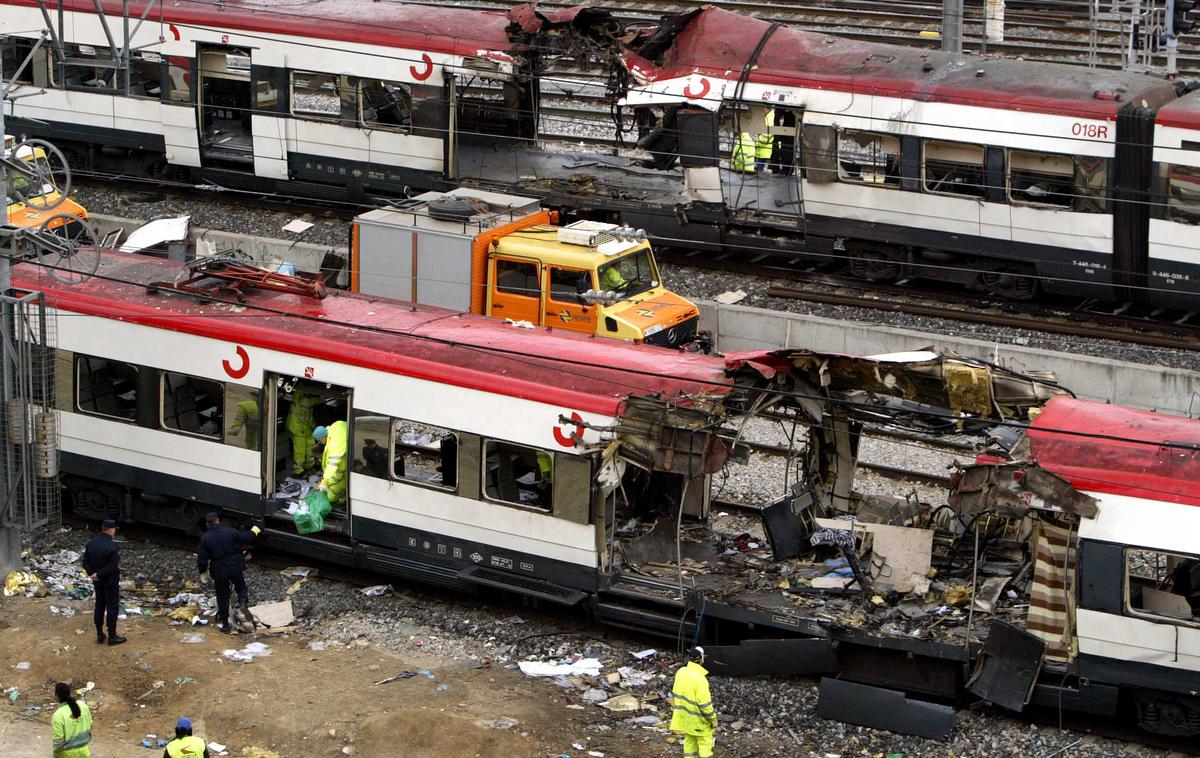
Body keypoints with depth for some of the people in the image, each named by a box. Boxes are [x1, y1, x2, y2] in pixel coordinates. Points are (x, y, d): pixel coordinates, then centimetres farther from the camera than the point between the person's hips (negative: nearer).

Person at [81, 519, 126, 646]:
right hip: (111, 581, -6)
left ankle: (100, 635, 20)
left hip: (97, 582, 6)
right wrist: (99, 575, -16)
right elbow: (112, 567, -25)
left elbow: (86, 562, 0)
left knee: (99, 606, 15)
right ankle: (112, 636, 9)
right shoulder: (112, 546, -22)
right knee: (112, 607, 4)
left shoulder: (91, 543, 0)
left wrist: (92, 573, -11)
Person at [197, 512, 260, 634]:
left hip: (219, 571, -1)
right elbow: (246, 538, 2)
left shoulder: (205, 538, -10)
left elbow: (202, 558, -8)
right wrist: (253, 532, 23)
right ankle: (243, 602, -10)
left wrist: (202, 572, 8)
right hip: (236, 568, 1)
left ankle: (225, 625, 18)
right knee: (241, 586, 24)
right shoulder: (230, 532, -8)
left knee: (222, 598, 12)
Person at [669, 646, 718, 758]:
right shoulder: (700, 679, -28)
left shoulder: (681, 672, -4)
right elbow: (705, 704, -25)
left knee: (689, 741, 18)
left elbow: (675, 692, 8)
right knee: (705, 743, 6)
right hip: (698, 719, -7)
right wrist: (713, 720, -13)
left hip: (684, 715, 7)